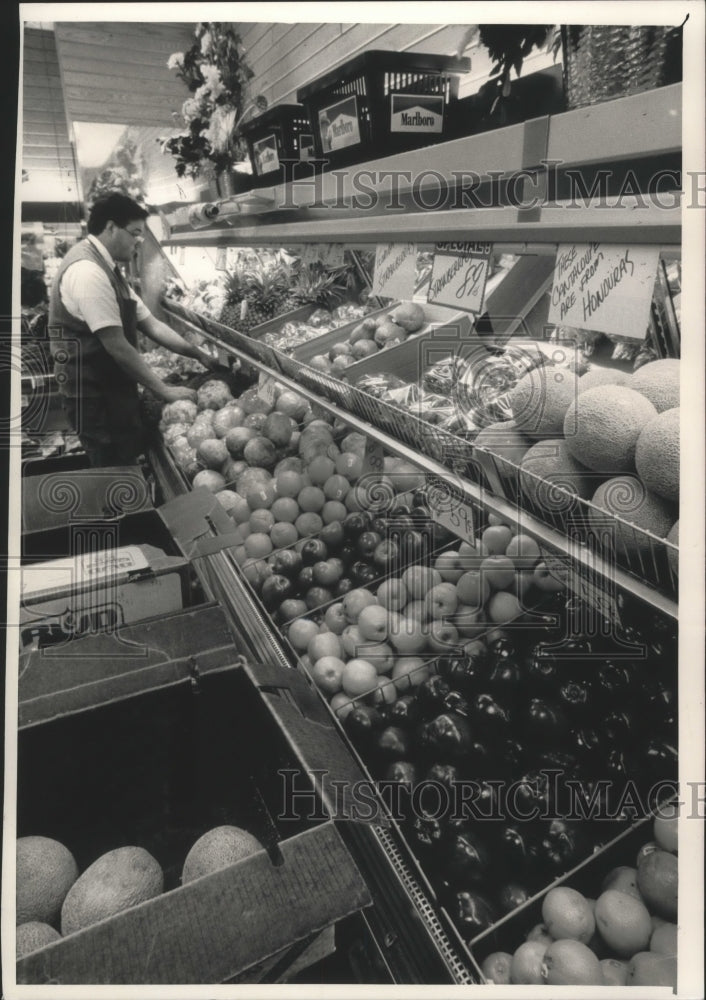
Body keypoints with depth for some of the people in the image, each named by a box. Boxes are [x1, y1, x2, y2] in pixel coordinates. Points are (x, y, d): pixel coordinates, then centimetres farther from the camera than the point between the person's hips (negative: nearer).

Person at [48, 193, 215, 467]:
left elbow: (150, 324, 12)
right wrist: (164, 390, -17)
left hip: (112, 390, 9)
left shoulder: (107, 269, 13)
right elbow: (117, 346, -23)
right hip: (95, 395, -9)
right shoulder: (87, 269, -19)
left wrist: (199, 355, 6)